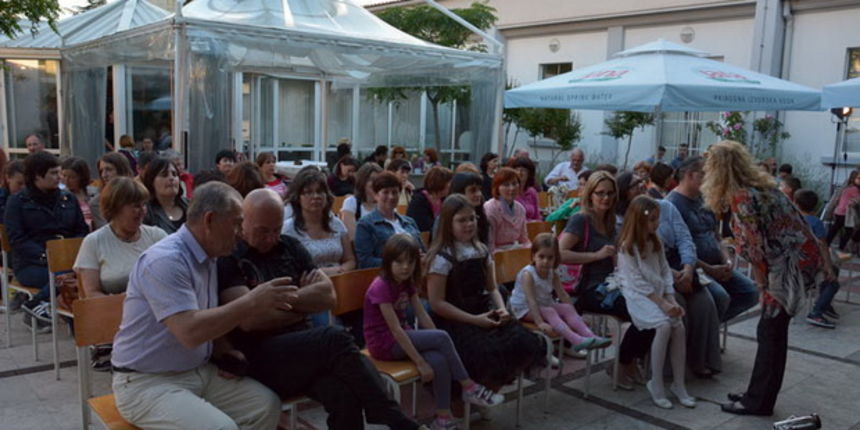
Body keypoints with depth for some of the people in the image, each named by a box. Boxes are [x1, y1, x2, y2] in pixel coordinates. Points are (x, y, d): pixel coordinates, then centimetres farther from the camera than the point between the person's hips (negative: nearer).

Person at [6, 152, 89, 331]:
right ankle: (37, 306, -11)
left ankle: (36, 304, -14)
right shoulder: (18, 201, 6)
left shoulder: (68, 198, 18)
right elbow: (16, 239, -4)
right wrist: (45, 256, -20)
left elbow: (82, 230, 14)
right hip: (30, 264, -4)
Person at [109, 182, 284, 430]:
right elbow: (190, 331, -31)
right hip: (148, 382, -8)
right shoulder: (165, 260, -21)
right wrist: (252, 302, -26)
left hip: (200, 372, 8)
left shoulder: (209, 258, 8)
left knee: (267, 405, -8)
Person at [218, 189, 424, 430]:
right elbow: (250, 319, -14)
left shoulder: (290, 247, 15)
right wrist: (302, 307, -2)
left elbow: (328, 296, 7)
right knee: (335, 339, -29)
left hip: (301, 348, 5)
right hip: (259, 358, -5)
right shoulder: (228, 258, -2)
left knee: (345, 392, -28)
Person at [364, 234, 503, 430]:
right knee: (442, 337, -21)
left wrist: (439, 345, -8)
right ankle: (469, 387, -7)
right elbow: (395, 330, -25)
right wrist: (420, 363, -24)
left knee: (439, 361, -21)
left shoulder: (407, 282, 4)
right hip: (385, 343, -7)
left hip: (403, 338, 7)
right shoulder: (381, 287, -22)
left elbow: (423, 315, 1)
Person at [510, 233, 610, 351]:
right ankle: (576, 340, -43)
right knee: (549, 312, -30)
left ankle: (590, 336, -25)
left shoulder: (553, 274, -2)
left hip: (544, 305, 7)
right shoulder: (528, 274, -23)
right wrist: (540, 323, -38)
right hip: (524, 310, -7)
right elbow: (531, 301, -30)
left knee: (567, 308, -13)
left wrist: (575, 316, -4)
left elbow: (563, 295, 0)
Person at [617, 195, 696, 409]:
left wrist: (671, 300, -3)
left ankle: (679, 385, -4)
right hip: (637, 296, -6)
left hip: (659, 294, 6)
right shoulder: (627, 247, -9)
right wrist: (662, 303, -18)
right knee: (664, 326, -27)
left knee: (679, 326, -16)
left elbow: (665, 272, 11)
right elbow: (637, 282, -14)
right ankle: (656, 384, -13)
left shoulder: (655, 242, 13)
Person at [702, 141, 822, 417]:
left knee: (771, 334, 0)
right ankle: (758, 394, 24)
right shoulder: (759, 185, 10)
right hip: (798, 257, 9)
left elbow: (756, 246, -19)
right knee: (770, 332, 15)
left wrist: (766, 286, -7)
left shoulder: (742, 197, -19)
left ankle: (758, 402, 12)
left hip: (788, 265, -9)